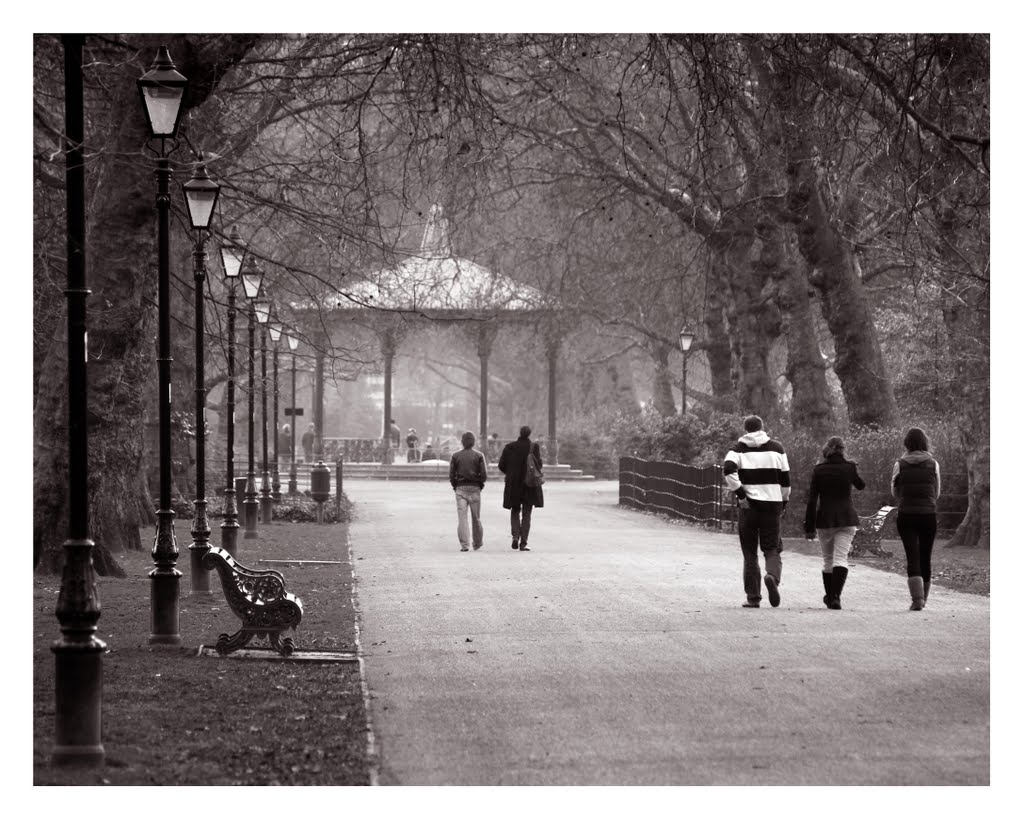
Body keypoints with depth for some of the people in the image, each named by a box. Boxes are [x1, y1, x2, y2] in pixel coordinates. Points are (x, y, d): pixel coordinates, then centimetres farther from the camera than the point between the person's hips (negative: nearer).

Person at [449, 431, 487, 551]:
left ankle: (464, 544, -11)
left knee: (462, 517, -2)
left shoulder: (456, 456, 1)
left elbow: (451, 474, -1)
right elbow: (484, 475, -5)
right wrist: (480, 484, 11)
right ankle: (477, 543, 22)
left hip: (460, 488, 0)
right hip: (474, 487, 0)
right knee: (476, 517, 11)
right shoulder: (478, 455, -2)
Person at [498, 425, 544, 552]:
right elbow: (538, 464, -15)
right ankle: (523, 543, 0)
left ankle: (515, 536, -4)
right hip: (530, 484, -2)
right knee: (526, 514, 6)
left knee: (515, 512, 18)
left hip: (513, 484, 2)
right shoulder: (533, 447, -8)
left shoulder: (509, 447, -1)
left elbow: (501, 465, 0)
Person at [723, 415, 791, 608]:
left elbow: (728, 469, -16)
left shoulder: (739, 448, 3)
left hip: (748, 505, 0)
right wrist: (784, 502, 15)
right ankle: (772, 576, -26)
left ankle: (753, 597, 5)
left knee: (750, 553, 8)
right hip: (772, 504, 0)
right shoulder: (776, 447, 7)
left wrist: (739, 494, -11)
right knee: (772, 549, 6)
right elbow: (785, 478, 5)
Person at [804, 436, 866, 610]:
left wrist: (809, 527, 1)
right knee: (841, 558, -6)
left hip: (824, 518, 1)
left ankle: (829, 597, 28)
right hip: (846, 517, -1)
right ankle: (835, 597, -22)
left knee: (827, 559, 16)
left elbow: (812, 500, -3)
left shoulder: (818, 470, -2)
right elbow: (861, 485, 17)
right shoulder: (849, 467, -3)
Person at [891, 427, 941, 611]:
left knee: (912, 557, -5)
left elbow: (894, 493, 6)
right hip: (928, 515, 1)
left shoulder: (900, 464, -2)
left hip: (906, 515, -1)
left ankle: (917, 598, -20)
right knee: (925, 558, 13)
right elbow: (937, 493, 8)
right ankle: (922, 598, 22)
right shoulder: (933, 464, 1)